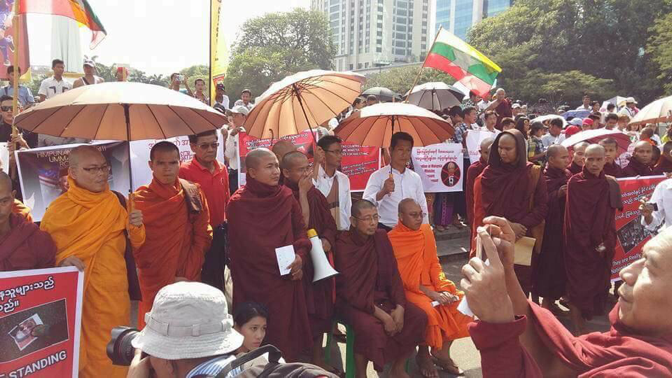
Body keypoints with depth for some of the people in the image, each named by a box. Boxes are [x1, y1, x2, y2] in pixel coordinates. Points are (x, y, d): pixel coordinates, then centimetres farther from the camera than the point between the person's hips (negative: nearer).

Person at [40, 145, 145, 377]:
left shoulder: (116, 202, 3)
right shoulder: (58, 209, -5)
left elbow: (134, 245, 9)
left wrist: (136, 227, -12)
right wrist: (61, 261, -18)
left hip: (114, 292, 2)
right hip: (77, 293, -2)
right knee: (83, 352, 7)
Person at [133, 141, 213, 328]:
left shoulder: (194, 194, 3)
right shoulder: (139, 199, -1)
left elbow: (203, 236, 2)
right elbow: (137, 247, -3)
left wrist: (187, 276, -7)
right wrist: (166, 281, -8)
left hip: (189, 281, 1)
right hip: (154, 285, -1)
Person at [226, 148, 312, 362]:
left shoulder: (286, 196, 5)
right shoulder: (238, 204, -10)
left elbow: (300, 229, 7)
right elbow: (249, 245, -12)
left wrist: (300, 256, -11)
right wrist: (282, 263, -11)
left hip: (287, 278, 4)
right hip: (256, 280, -4)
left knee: (286, 328, 8)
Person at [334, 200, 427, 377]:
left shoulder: (381, 237, 0)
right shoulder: (343, 245, -17)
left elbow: (393, 274, 2)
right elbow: (349, 290, -20)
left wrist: (399, 307, -13)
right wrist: (382, 315, -24)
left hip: (381, 295, 6)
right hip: (352, 301, -6)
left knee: (418, 316, -10)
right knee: (370, 327, -35)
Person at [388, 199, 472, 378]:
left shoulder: (426, 231, 3)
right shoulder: (392, 239, -14)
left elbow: (434, 263, 6)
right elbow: (403, 276, -16)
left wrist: (442, 288, -10)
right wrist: (430, 293, -21)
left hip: (430, 284, 6)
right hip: (407, 288, -6)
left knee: (460, 301, -13)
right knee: (428, 311, -31)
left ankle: (442, 350, 3)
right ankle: (423, 354, -2)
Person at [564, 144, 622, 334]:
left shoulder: (611, 184, 4)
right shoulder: (574, 183, -8)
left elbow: (611, 217, 9)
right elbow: (575, 218, -11)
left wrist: (606, 243, -1)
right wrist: (589, 244, -13)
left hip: (603, 246, 5)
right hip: (579, 244, -4)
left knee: (599, 282, 11)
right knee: (578, 285, -2)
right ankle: (578, 329, 6)